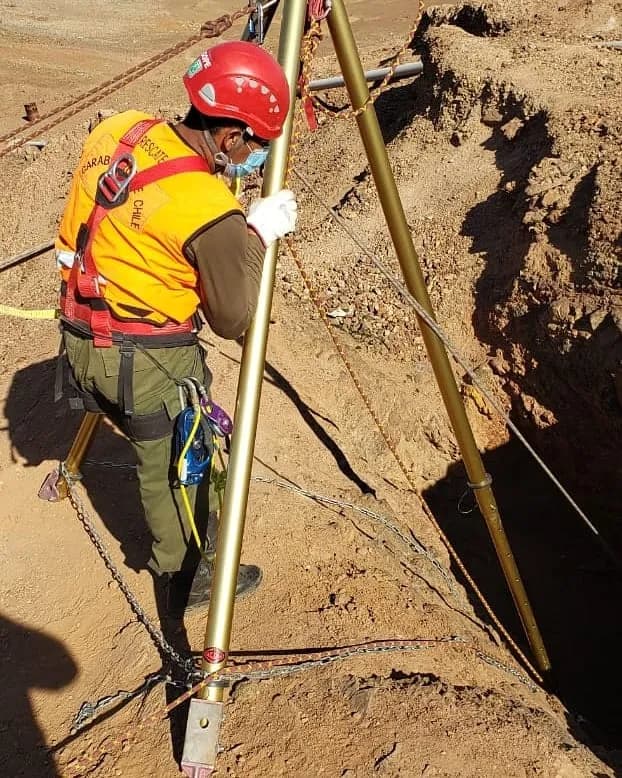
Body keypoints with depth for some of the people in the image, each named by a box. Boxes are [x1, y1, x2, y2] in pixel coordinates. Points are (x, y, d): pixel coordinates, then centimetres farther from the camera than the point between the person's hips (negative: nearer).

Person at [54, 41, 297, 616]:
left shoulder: (116, 129, -3)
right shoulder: (208, 209, -24)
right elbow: (233, 317, -15)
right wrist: (259, 233, -7)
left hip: (82, 341, 8)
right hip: (147, 358, -7)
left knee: (161, 452, 26)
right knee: (180, 465, 16)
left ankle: (175, 547, 46)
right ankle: (191, 578, 35)